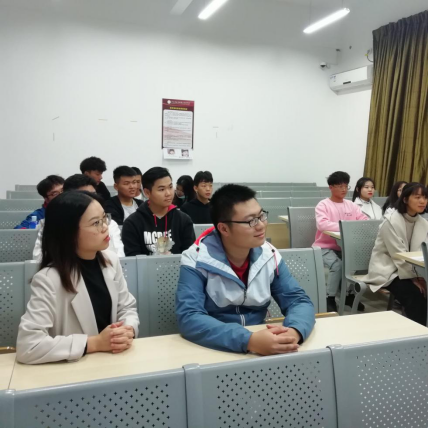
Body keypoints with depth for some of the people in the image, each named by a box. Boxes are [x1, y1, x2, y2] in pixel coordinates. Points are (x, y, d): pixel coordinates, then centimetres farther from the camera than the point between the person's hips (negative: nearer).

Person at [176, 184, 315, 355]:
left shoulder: (269, 256, -3)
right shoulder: (197, 260, -15)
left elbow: (299, 301, -4)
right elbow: (188, 318, -25)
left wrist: (294, 332, -26)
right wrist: (249, 341, -36)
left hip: (260, 340, 3)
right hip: (213, 349, -2)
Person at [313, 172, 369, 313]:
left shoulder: (351, 205, 11)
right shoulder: (323, 205, -6)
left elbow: (366, 220, 4)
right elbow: (322, 225, -23)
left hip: (345, 246, 5)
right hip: (325, 247, -5)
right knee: (337, 265, -30)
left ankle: (349, 295, 3)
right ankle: (330, 299, -10)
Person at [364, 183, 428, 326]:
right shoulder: (392, 221, -17)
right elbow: (398, 255, -19)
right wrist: (413, 278, -17)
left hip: (408, 270, 6)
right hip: (387, 271, -6)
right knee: (415, 295, -25)